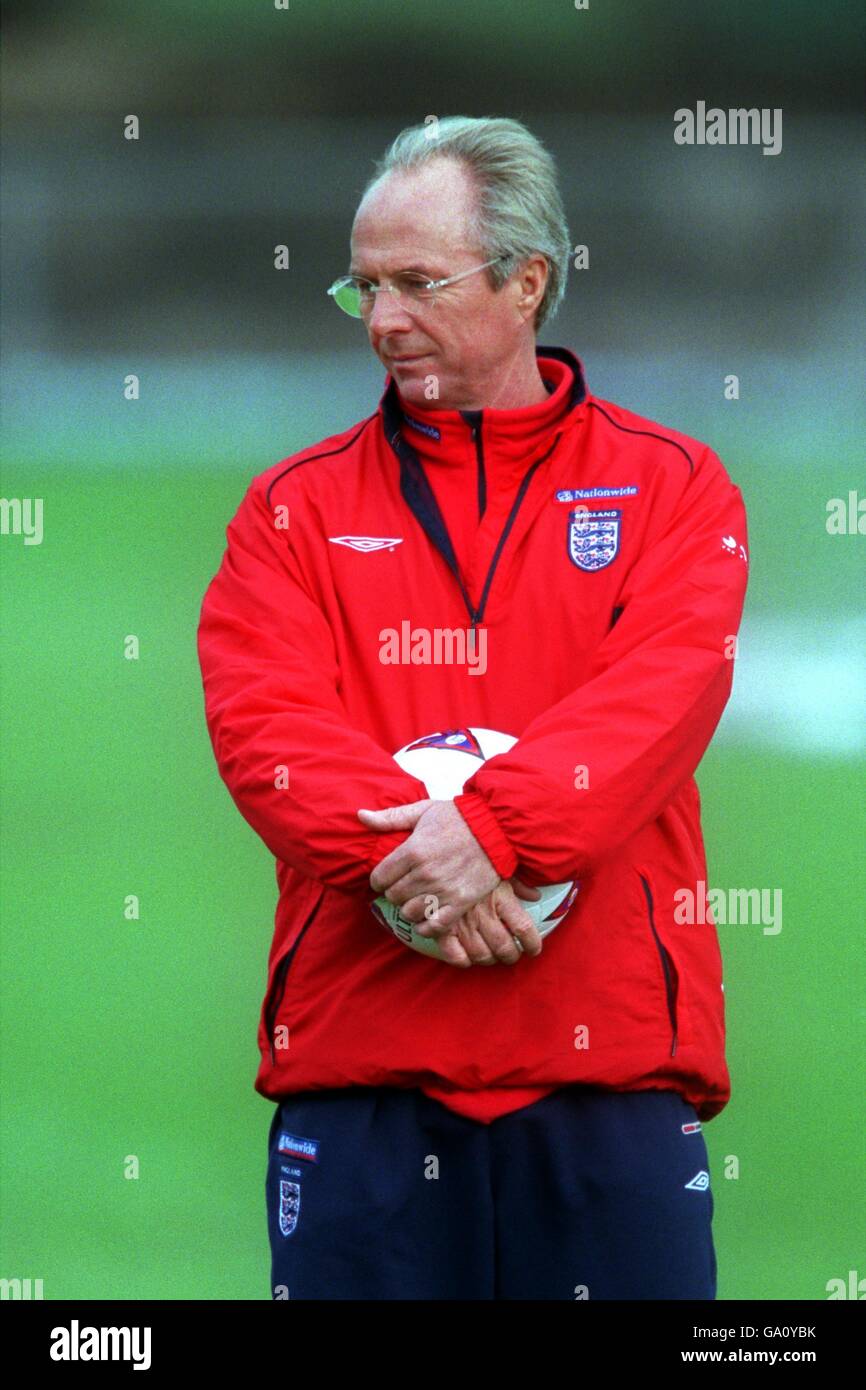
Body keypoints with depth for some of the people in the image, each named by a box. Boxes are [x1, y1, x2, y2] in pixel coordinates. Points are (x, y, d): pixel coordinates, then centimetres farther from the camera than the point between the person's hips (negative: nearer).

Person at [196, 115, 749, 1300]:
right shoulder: (297, 508, 13)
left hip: (609, 1074, -1)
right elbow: (261, 722, -2)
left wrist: (492, 823, -23)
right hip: (357, 1074, 1)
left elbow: (664, 694, -8)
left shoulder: (669, 489, 9)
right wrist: (405, 857, -20)